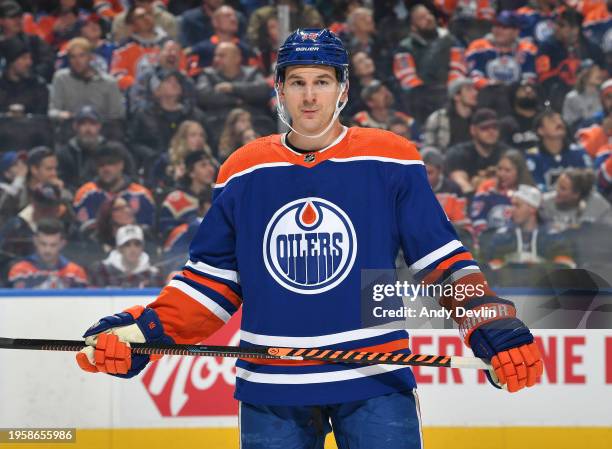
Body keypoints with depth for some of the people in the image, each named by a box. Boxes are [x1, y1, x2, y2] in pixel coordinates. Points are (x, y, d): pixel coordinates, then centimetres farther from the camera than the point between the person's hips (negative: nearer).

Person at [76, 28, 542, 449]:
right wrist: (142, 332, 0)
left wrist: (496, 329, -11)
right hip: (271, 388, 3)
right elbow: (212, 280, 12)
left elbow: (442, 259, 2)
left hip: (375, 381, -2)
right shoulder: (242, 173, 7)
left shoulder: (392, 162, 0)